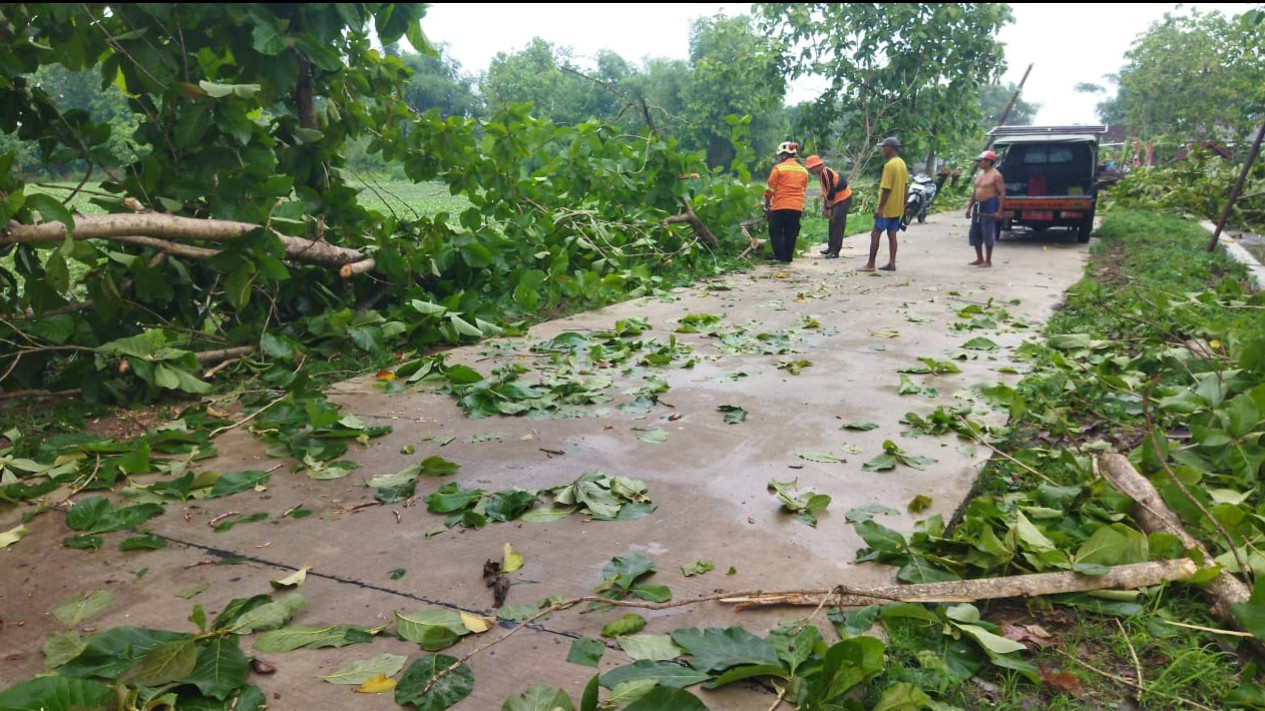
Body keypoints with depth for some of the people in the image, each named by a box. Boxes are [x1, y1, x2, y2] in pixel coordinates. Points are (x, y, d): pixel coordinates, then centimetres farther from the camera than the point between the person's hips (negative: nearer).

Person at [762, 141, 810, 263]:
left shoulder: (779, 168, -5)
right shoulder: (803, 171, 12)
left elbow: (770, 188, -3)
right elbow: (803, 190, 16)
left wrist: (767, 204, 10)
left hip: (780, 206, -5)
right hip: (797, 208, 5)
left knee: (776, 232, 4)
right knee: (791, 234, 11)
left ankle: (780, 257, -4)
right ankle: (788, 258, 12)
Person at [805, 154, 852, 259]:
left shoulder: (826, 173, -21)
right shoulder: (821, 174, 8)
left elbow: (831, 192, -22)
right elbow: (825, 192, 16)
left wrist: (828, 208, -16)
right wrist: (824, 207, 14)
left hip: (844, 198, -10)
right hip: (837, 199, 10)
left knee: (837, 225, -10)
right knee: (832, 224, 16)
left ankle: (835, 251, -9)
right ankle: (831, 247, 26)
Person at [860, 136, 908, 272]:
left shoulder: (889, 165, -17)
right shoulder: (902, 163, 11)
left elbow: (886, 189, -20)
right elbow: (906, 186, 15)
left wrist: (880, 208, -17)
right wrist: (903, 205, 21)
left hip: (887, 208, -8)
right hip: (898, 208, 8)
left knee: (875, 234, -4)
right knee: (892, 235, 10)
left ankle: (870, 265, -4)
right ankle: (891, 263, 10)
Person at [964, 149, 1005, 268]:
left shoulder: (995, 175, -10)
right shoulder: (980, 174, 15)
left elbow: (1002, 194, -13)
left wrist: (999, 211, -20)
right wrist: (969, 207, 18)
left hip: (989, 206, -9)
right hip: (978, 206, 9)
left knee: (988, 234, -5)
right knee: (974, 233, 10)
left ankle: (988, 261, 1)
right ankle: (979, 259, 20)